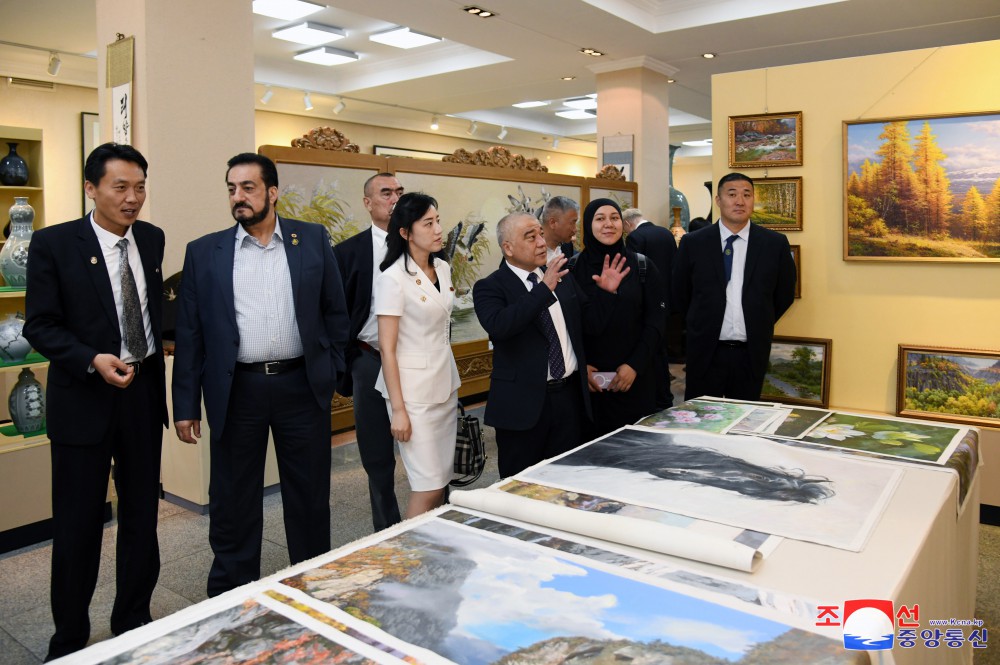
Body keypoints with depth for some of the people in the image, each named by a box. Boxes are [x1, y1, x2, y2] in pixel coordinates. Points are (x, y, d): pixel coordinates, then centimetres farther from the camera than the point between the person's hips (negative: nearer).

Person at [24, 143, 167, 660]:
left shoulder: (152, 239, 5)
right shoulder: (54, 243, -8)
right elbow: (39, 325, -10)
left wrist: (156, 352, 4)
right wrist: (94, 361, -22)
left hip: (144, 394, 4)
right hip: (83, 401, -4)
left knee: (142, 515, 14)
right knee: (78, 525, 7)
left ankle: (134, 620, 33)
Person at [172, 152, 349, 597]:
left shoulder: (312, 240, 3)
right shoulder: (204, 252, 3)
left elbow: (335, 311, 8)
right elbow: (189, 334, 3)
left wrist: (333, 370, 3)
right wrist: (185, 406, 0)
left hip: (303, 387, 0)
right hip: (236, 392, 0)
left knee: (310, 497, 12)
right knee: (232, 503, 11)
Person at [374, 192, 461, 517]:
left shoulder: (443, 269, 7)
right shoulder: (393, 278, -14)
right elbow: (387, 348, -13)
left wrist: (451, 382, 17)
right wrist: (398, 410, -15)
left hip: (445, 384, 7)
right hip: (413, 389, -7)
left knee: (442, 480, 11)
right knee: (428, 488, -4)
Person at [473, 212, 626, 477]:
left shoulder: (564, 279, 10)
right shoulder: (489, 287, -7)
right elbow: (498, 326, -27)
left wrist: (607, 292, 1)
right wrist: (544, 288, -29)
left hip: (570, 396, 5)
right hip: (523, 403, -5)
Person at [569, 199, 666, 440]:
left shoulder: (642, 266, 3)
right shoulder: (574, 268, 1)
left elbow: (656, 321, 0)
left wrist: (635, 365, -10)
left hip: (634, 379, 1)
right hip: (587, 380, 0)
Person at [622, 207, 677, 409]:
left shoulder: (635, 238, -14)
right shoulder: (667, 233, 7)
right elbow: (675, 266, 10)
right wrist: (671, 297, 18)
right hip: (666, 301, 8)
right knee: (661, 350, 18)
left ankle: (662, 401, 8)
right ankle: (665, 397, 28)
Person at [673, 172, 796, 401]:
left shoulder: (775, 243, 0)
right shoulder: (693, 243, -2)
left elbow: (785, 294, 11)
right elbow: (679, 294, 8)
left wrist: (759, 327, 11)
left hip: (752, 353, 1)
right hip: (705, 351, -1)